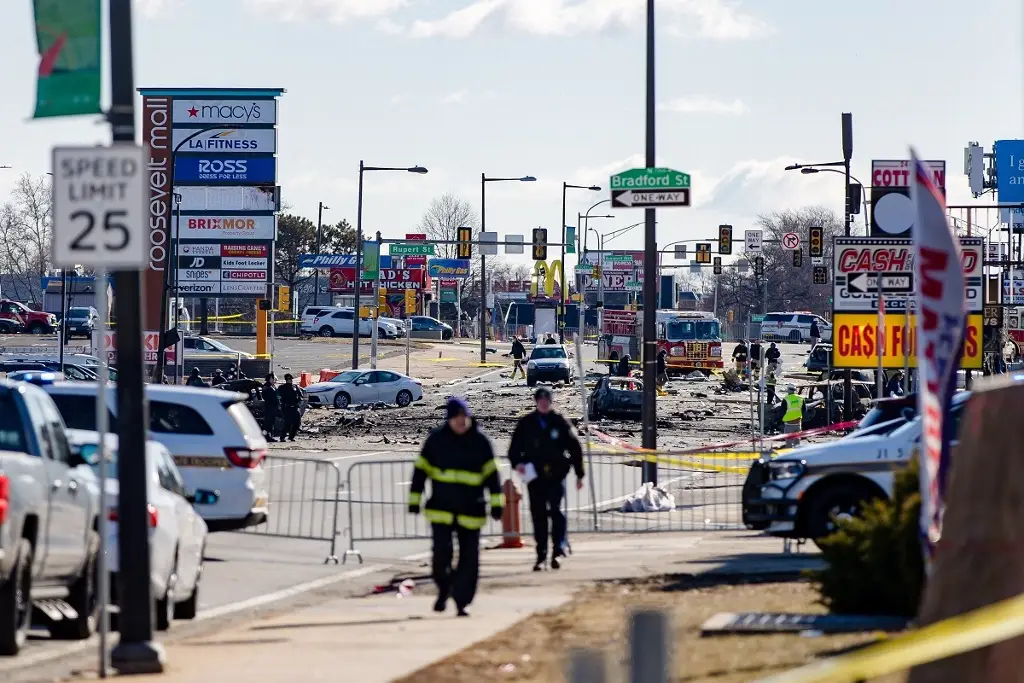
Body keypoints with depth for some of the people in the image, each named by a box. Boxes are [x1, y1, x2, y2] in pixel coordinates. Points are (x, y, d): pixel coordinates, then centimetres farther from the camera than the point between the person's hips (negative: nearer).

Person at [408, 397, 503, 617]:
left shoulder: (480, 442, 2)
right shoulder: (436, 439, 1)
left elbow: (491, 474, 5)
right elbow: (421, 469, 6)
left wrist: (496, 503, 0)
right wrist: (414, 499, 2)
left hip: (471, 511, 1)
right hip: (441, 509, -1)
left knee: (469, 559, 0)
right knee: (442, 553, -10)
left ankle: (461, 601, 10)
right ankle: (443, 589, 16)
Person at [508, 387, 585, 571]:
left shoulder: (560, 423, 4)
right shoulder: (526, 424, 7)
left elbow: (574, 448, 9)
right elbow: (514, 448, 11)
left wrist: (579, 475, 8)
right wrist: (517, 463, -10)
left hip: (556, 475, -2)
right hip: (535, 476, 2)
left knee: (555, 510, -16)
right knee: (538, 515, 4)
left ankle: (558, 549, -13)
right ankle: (541, 555, 9)